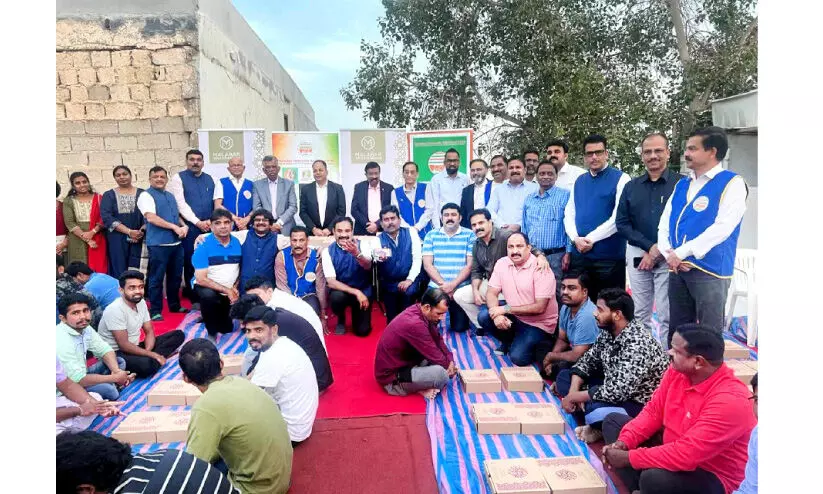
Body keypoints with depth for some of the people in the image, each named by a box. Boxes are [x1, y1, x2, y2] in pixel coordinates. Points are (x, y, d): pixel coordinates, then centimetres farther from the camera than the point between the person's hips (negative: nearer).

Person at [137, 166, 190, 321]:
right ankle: (155, 311, 7)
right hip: (158, 244, -7)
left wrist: (184, 226, 1)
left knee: (176, 276, 15)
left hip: (176, 243, 7)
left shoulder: (170, 196, 18)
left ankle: (175, 305, 29)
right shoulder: (146, 196, -5)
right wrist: (175, 227, -19)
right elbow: (151, 217, -17)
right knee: (157, 278, -1)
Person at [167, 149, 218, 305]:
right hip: (190, 227, -3)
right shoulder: (178, 178, 1)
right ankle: (194, 297, 10)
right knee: (191, 262, 1)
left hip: (208, 227, 4)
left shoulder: (209, 179, 14)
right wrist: (198, 222, -13)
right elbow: (181, 204, -8)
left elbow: (215, 203, 12)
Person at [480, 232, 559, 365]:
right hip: (514, 317, 5)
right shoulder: (502, 263, -4)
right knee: (484, 318, -18)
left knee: (518, 357, -23)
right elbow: (491, 293, -4)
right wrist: (497, 314, -25)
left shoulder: (541, 269, -21)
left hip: (538, 324, -5)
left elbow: (539, 307, -24)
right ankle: (508, 341, 10)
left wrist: (505, 309, -23)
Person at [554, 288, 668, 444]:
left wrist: (574, 397, -22)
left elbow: (617, 392, -34)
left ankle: (601, 428, -2)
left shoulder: (637, 344, -31)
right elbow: (587, 360, 6)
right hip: (614, 389, 9)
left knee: (594, 412, -36)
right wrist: (573, 392, -11)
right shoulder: (608, 331, -4)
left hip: (641, 403, -9)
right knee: (564, 376, 6)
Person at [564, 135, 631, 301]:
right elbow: (569, 214, 10)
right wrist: (576, 239, -7)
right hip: (579, 255, 5)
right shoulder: (579, 181, 14)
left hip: (610, 256, -5)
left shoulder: (620, 179, -4)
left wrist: (591, 238, -12)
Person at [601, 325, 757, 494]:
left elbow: (685, 454, -34)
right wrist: (624, 441, -11)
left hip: (712, 476, -8)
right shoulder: (678, 370, -8)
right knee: (613, 421, 5)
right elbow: (654, 410, 3)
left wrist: (628, 458, -27)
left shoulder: (729, 401, -31)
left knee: (653, 479, -36)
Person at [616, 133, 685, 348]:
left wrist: (658, 251, -12)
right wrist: (649, 246, -7)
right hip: (638, 256, 4)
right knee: (639, 315, 10)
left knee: (667, 317, 0)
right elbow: (621, 223, 5)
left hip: (668, 258, -4)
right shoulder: (631, 187, 11)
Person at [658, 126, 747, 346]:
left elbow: (722, 227, -16)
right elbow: (664, 224, 12)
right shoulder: (682, 185, 16)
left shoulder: (732, 183, -4)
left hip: (710, 270, -6)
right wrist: (669, 254, -6)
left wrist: (681, 252, -15)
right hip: (677, 269, 6)